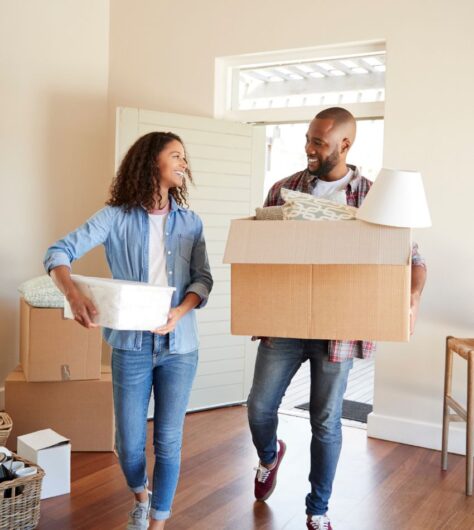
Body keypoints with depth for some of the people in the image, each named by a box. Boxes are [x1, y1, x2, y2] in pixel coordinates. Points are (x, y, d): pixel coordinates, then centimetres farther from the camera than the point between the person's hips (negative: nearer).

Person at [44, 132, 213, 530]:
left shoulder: (191, 222, 5)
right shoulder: (117, 217, -3)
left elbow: (203, 279, 1)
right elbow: (59, 252, -10)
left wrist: (179, 312, -18)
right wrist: (73, 294, -29)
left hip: (179, 346, 2)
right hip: (132, 345, -1)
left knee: (168, 442, 6)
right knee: (128, 443, 9)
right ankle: (140, 495, 42)